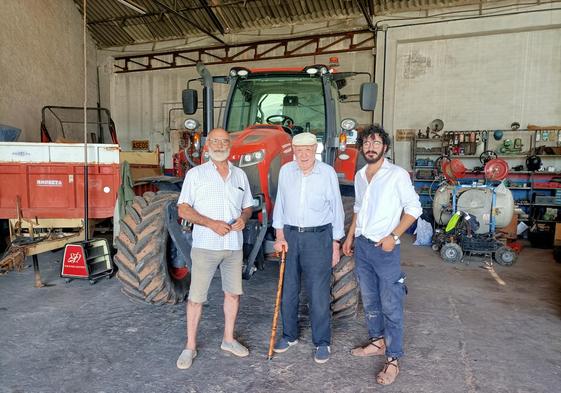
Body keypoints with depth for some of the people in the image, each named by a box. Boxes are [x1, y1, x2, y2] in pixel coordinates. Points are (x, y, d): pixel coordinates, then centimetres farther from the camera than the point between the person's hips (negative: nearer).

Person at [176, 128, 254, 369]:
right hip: (205, 246, -4)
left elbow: (248, 206, 15)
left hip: (234, 246, 4)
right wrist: (212, 223, -20)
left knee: (233, 293, 13)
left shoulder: (240, 175, 10)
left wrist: (243, 218, -9)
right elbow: (183, 209, -7)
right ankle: (190, 346, 20)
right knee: (196, 297, 4)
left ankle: (228, 340, 31)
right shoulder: (196, 174, -3)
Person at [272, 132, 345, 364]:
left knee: (319, 292, 1)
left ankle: (322, 342, 19)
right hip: (290, 234, 3)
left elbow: (336, 209, -1)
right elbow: (280, 204, 6)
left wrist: (335, 244, -1)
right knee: (288, 289, 13)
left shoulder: (328, 173, -7)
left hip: (319, 236, -3)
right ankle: (289, 335, 31)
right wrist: (280, 236, 0)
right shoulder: (286, 171, 2)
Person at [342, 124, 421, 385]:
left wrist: (393, 236, -16)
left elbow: (414, 208, -8)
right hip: (362, 245, 6)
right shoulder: (360, 176, 10)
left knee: (390, 306, 1)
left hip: (385, 248, -6)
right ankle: (377, 342, 35)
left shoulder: (397, 174, -9)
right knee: (369, 300, 17)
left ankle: (393, 359, 13)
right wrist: (350, 236, 17)